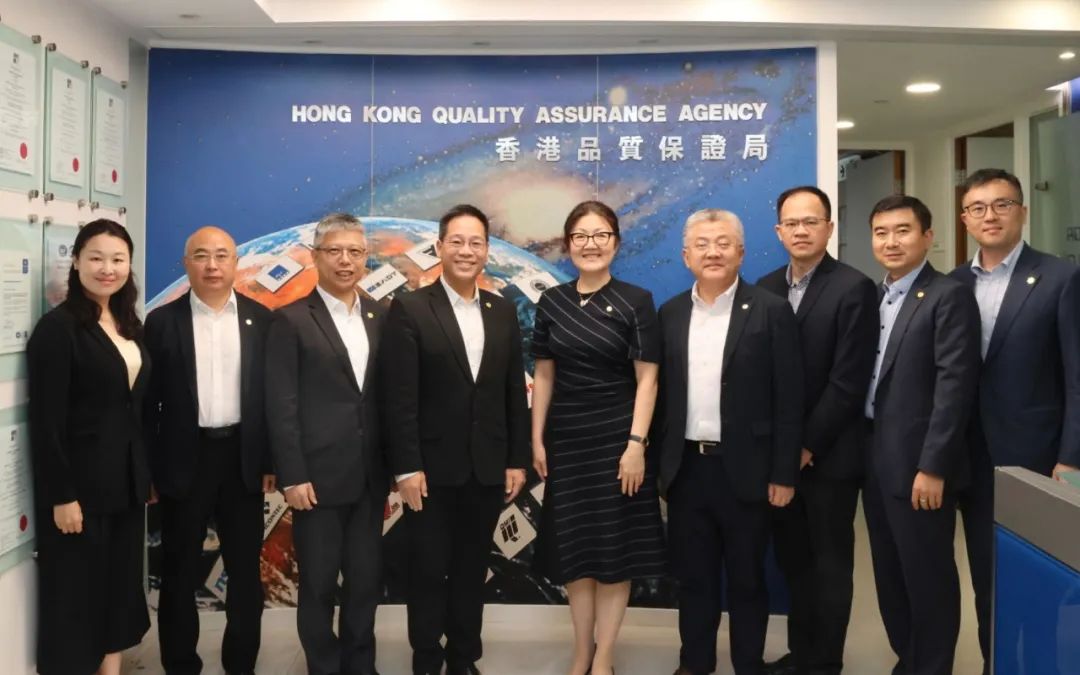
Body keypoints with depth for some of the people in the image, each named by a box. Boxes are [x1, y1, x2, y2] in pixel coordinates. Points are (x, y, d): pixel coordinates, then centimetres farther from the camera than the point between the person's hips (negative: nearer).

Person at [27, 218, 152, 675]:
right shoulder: (58, 327, -12)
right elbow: (47, 422, -15)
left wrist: (148, 475, 11)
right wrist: (61, 496, -18)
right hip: (81, 484, -7)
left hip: (126, 482, 7)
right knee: (75, 594, 5)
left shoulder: (128, 325, 9)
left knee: (121, 586, 15)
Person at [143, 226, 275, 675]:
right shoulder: (162, 321, -1)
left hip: (243, 457, 1)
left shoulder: (261, 319, 3)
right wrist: (148, 468, -3)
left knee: (246, 571, 10)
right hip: (184, 459, -1)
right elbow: (149, 400, -1)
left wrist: (272, 460, 0)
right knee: (180, 573, 10)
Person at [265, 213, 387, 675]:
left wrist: (394, 464, 6)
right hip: (318, 475, -4)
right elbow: (281, 406, -8)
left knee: (367, 579, 13)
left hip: (369, 476, 4)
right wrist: (292, 477, -13)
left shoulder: (380, 318, 9)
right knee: (318, 584, 8)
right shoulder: (291, 320, -4)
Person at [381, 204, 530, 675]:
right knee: (428, 570, 8)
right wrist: (406, 467, -14)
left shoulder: (503, 311, 7)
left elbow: (514, 392, 8)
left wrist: (517, 460, 4)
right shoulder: (409, 309, -6)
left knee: (472, 569, 14)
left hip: (487, 468, 4)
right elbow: (399, 398, -10)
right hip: (432, 467, -3)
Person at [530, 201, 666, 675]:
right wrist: (536, 440, 4)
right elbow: (544, 375, 7)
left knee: (615, 548, 3)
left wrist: (636, 443, -14)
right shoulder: (552, 302, 5)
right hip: (566, 438, 3)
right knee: (573, 548, 9)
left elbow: (647, 378, -7)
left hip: (616, 436, -3)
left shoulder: (636, 301, -4)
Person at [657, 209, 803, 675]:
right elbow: (662, 392, 9)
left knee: (746, 578, 10)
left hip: (744, 468, -3)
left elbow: (789, 399, -7)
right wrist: (657, 461, 6)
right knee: (692, 576, 14)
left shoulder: (771, 311, -6)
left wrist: (784, 473, -10)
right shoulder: (670, 314, 7)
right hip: (686, 467, 4)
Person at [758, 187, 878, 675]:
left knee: (830, 563, 8)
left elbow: (848, 381, -15)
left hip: (829, 454, -5)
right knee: (793, 560, 14)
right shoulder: (766, 288, 7)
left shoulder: (854, 288, -10)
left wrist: (807, 445, -14)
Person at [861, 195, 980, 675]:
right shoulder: (874, 298, 12)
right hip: (876, 462, 7)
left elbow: (954, 386, -16)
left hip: (918, 464, -7)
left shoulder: (948, 297, -10)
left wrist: (932, 467, -19)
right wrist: (864, 453, 7)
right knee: (890, 575, 16)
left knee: (927, 577, 5)